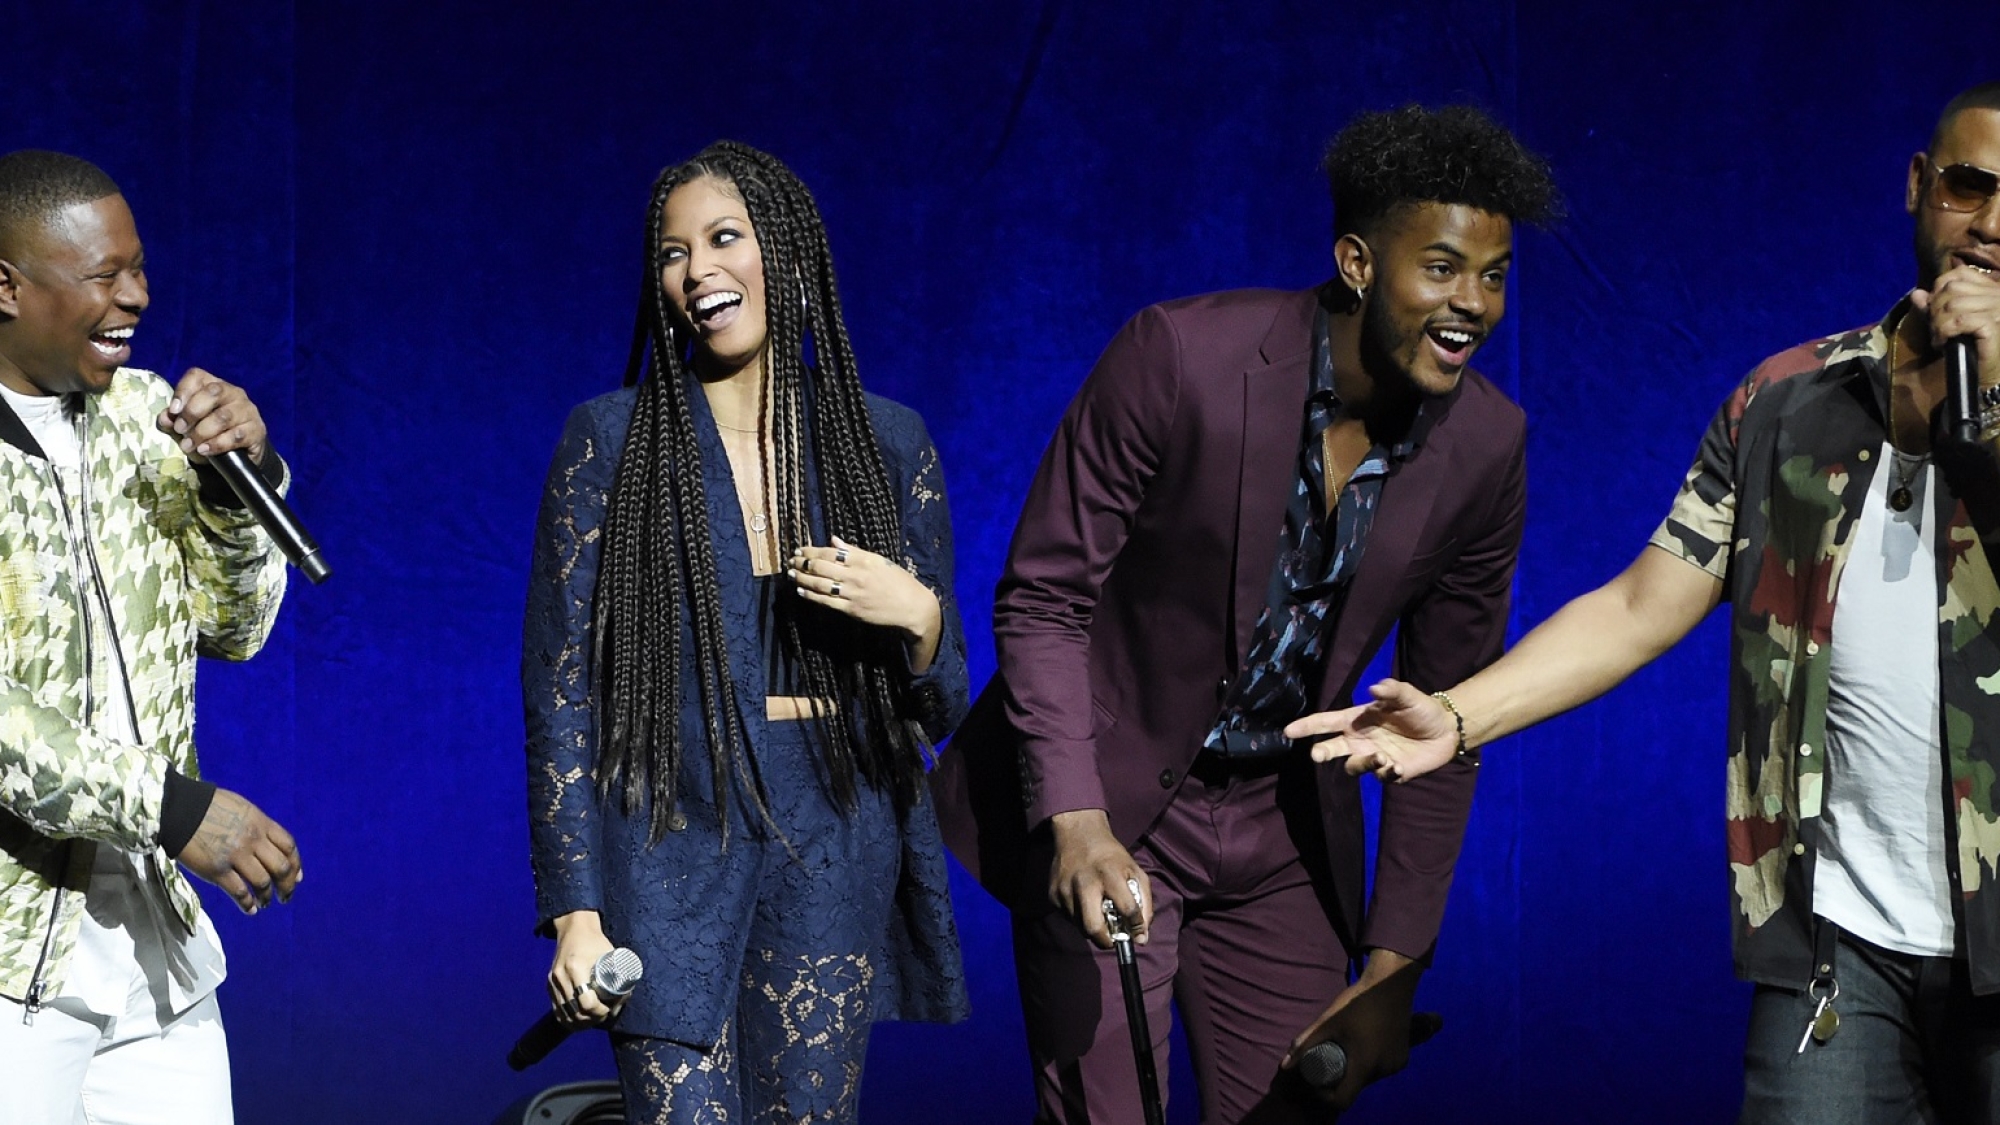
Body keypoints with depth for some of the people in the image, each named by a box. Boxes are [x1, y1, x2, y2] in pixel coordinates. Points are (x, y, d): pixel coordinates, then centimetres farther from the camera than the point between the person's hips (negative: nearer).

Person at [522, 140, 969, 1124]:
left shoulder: (888, 443, 7)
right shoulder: (610, 441, 0)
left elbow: (939, 709, 12)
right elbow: (559, 688, -2)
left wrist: (917, 616, -10)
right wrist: (574, 911, -8)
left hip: (836, 857, 3)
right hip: (673, 849, -2)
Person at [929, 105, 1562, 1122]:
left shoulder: (1487, 448, -8)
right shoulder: (1180, 356, -20)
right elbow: (1041, 599, -15)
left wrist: (1394, 968, -2)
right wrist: (1076, 821, -27)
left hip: (1283, 835, 4)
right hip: (1106, 813, -4)